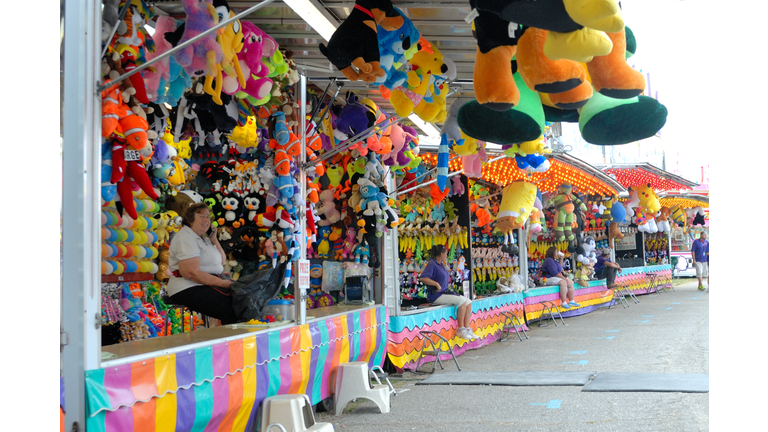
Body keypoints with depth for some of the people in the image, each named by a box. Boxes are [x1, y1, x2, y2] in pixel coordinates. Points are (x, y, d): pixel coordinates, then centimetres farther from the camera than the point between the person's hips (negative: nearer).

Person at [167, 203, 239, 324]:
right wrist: (222, 283, -20)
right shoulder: (185, 238, -10)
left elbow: (222, 262, 22)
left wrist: (214, 240, 10)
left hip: (208, 284, 10)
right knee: (231, 309, -27)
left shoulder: (203, 238, 19)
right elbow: (192, 273, -21)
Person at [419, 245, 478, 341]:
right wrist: (437, 284, -24)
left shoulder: (441, 264, 16)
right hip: (436, 296, -10)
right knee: (462, 300, -24)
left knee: (468, 302, -1)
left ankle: (467, 329, -1)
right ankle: (460, 330, -17)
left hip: (445, 292, 10)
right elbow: (422, 278, -28)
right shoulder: (432, 264, -13)